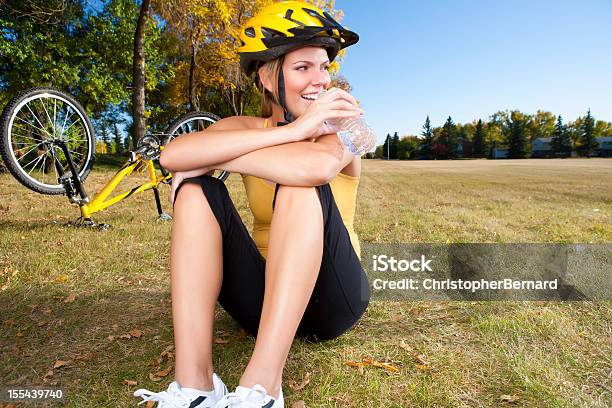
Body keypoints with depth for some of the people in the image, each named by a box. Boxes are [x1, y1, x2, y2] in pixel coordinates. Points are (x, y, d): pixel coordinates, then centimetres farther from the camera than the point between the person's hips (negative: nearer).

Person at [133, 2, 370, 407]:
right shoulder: (245, 128, 0)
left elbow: (318, 165, -35)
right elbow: (173, 155, -22)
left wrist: (212, 157, -21)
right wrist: (288, 130, -28)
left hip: (331, 299, -2)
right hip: (266, 298, 3)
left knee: (302, 185, -28)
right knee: (198, 190, -17)